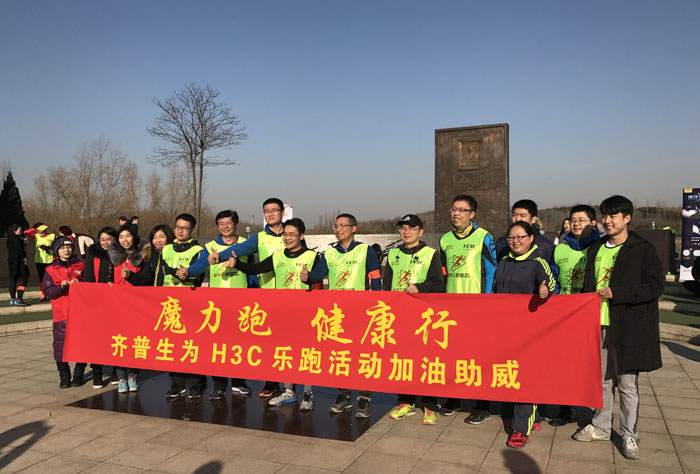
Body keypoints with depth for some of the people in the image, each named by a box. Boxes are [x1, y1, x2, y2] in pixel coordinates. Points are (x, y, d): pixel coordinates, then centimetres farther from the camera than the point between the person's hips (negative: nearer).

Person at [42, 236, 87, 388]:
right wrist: (61, 286, -16)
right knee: (61, 346, -2)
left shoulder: (81, 266, 10)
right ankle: (64, 377, 10)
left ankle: (78, 375, 14)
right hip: (61, 314, 0)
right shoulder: (51, 270, 8)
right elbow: (48, 292, 1)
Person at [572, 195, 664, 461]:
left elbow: (655, 286, -12)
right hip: (598, 325, 5)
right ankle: (601, 427, 30)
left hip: (627, 328, -5)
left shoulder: (642, 250, -7)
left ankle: (629, 436, 20)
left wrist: (616, 292, -20)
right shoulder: (596, 250, 11)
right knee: (602, 379, 15)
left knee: (627, 383, 4)